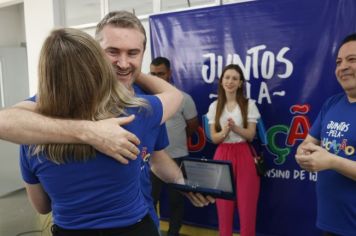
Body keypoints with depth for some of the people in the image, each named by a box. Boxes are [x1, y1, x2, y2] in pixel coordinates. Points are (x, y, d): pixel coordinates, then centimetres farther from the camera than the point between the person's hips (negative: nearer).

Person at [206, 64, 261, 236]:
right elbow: (214, 138, 1)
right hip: (222, 156, 1)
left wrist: (235, 128, -22)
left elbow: (251, 135, -3)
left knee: (246, 204, 2)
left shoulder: (249, 105, 0)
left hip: (243, 156, -1)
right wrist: (224, 131, -20)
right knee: (223, 205, 7)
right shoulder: (214, 107, 4)